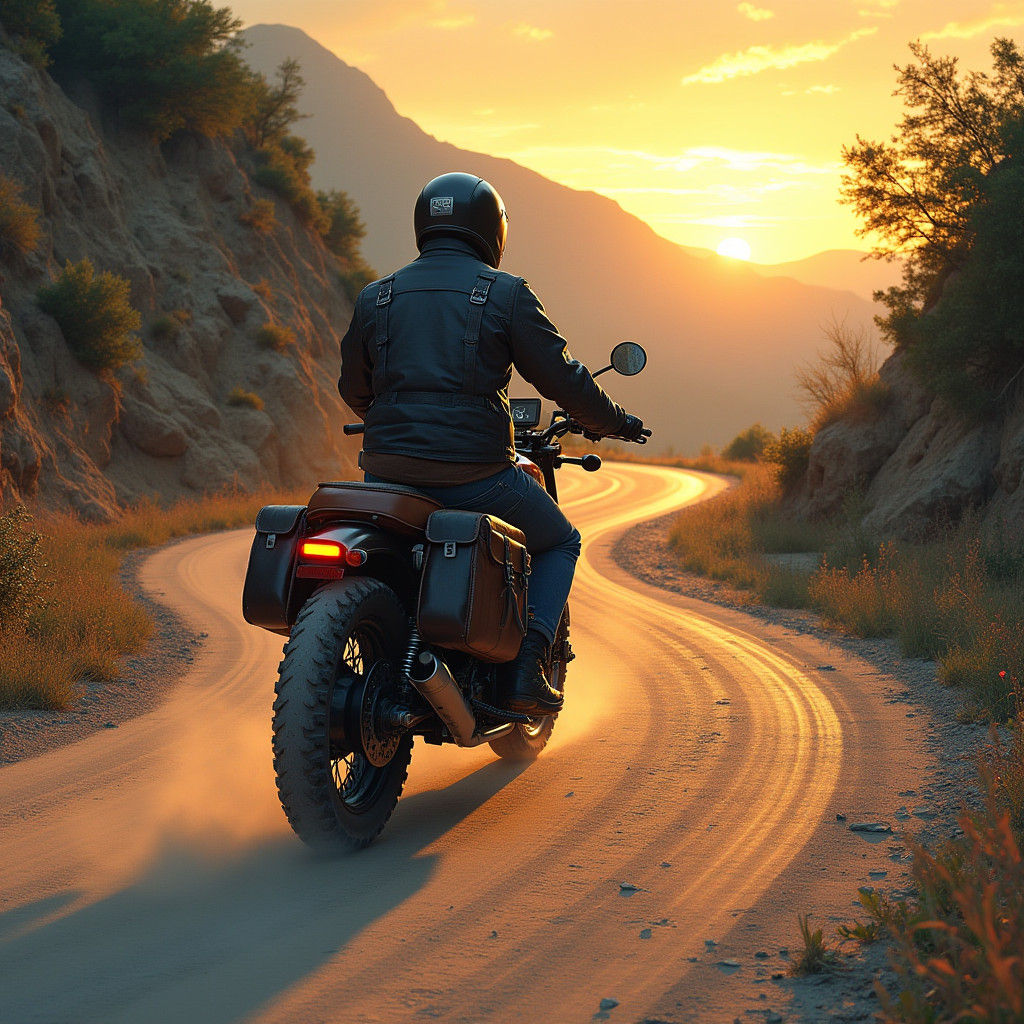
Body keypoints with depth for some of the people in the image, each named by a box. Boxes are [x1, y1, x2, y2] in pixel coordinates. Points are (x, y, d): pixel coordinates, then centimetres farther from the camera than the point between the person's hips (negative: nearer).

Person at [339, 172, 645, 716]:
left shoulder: (375, 297, 11)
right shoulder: (505, 293, -2)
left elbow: (354, 389, 21)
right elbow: (560, 377, -1)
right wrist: (613, 421, 17)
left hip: (387, 469, 4)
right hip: (476, 475, -4)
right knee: (560, 543, 22)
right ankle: (525, 668, 4)